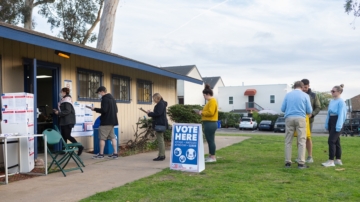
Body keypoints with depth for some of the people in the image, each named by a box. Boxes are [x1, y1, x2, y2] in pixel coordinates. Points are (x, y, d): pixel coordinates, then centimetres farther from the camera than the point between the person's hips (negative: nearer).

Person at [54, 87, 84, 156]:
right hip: (63, 121, 10)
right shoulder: (63, 101, 16)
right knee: (63, 136, 10)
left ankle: (80, 147, -7)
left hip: (68, 121, -10)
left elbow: (68, 111, -23)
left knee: (68, 136, -10)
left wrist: (59, 113, -20)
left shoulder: (67, 101, -15)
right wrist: (57, 111, 7)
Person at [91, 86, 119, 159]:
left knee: (102, 138, -1)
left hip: (106, 121, -9)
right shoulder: (112, 98, 17)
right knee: (112, 137, 8)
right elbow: (116, 110, 20)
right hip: (112, 121, 9)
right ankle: (115, 153, 6)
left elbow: (104, 110, -21)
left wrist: (95, 109, -10)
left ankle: (101, 154, 3)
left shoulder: (105, 99, -13)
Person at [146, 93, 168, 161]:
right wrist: (151, 113, 7)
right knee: (161, 140, 17)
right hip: (160, 124, 11)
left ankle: (161, 156, -5)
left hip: (160, 124, -11)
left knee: (160, 140, -8)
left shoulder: (160, 104, -16)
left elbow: (158, 113, -24)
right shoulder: (161, 103, 16)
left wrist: (149, 113, -13)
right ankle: (162, 155, 25)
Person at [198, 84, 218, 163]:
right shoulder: (210, 101, 17)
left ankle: (213, 157, 0)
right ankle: (210, 156, 19)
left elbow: (211, 112, -23)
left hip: (210, 124, -10)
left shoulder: (212, 101, -13)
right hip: (209, 123, 10)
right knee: (209, 140, 13)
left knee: (211, 140, -6)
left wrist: (202, 112, -11)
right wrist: (202, 112, 9)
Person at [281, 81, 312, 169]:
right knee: (301, 141, 2)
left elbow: (283, 109, 9)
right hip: (300, 118, -2)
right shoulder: (305, 95, 5)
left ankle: (288, 162, 4)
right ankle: (301, 163, -1)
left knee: (288, 141, 6)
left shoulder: (288, 95, 10)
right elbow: (309, 111, 4)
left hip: (289, 118, 2)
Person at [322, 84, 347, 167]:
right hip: (331, 121, 9)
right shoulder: (331, 101, 14)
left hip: (337, 122, -9)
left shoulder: (341, 101, -10)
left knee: (331, 141, -13)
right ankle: (338, 160, 21)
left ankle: (331, 161, -11)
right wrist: (326, 124, 15)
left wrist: (338, 126, -21)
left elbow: (341, 114, -16)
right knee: (336, 141, 13)